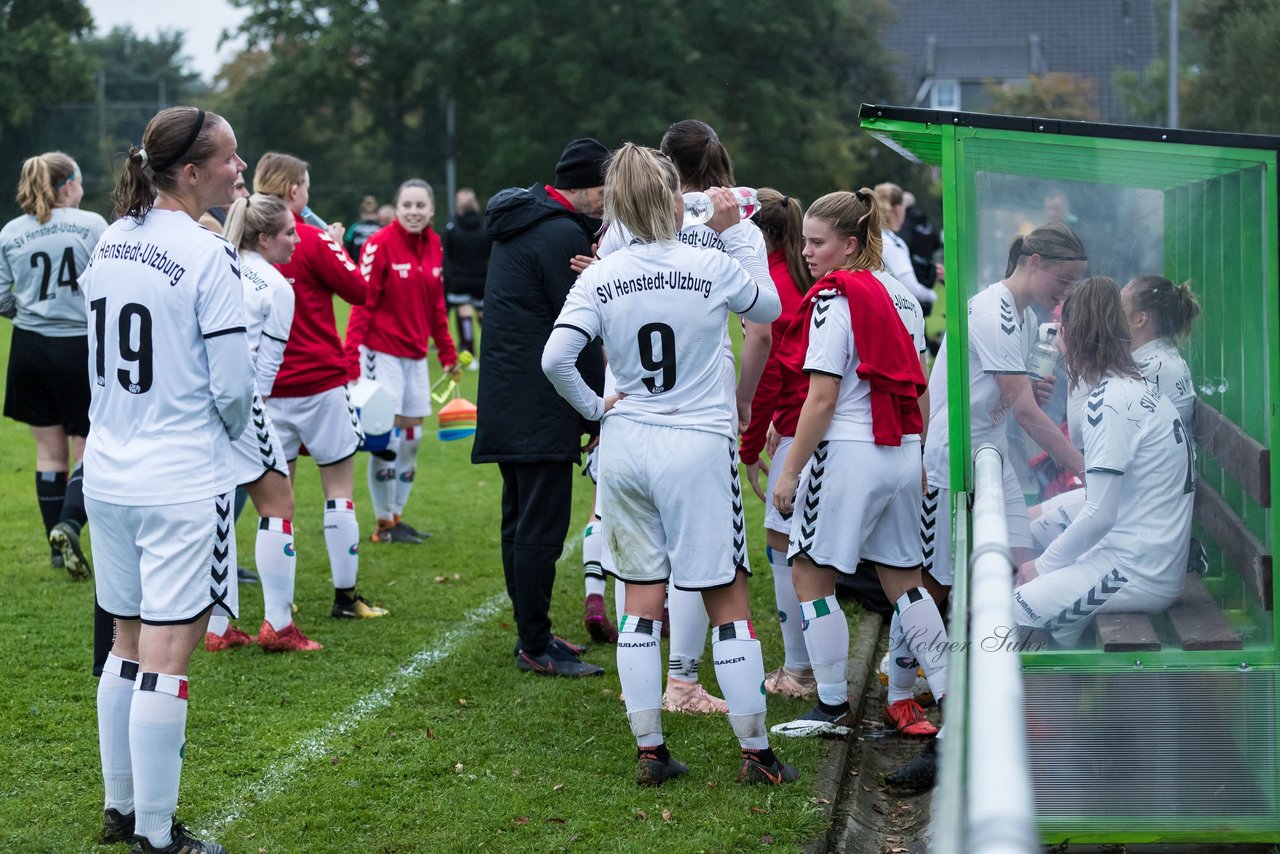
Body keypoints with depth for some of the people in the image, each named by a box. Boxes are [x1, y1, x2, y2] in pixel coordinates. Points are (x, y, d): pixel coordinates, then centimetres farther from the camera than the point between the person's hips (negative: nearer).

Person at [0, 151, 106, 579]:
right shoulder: (91, 225, -8)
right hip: (81, 349, -4)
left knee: (50, 451, 12)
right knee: (90, 451, 5)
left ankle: (58, 545, 16)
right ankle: (70, 523, -18)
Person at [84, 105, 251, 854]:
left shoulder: (108, 244, 6)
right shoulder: (207, 255, -15)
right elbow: (233, 383, -14)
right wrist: (230, 430, 6)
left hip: (108, 474, 7)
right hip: (182, 481, -7)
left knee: (129, 644, 18)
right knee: (167, 657, -2)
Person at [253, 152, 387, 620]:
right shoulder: (312, 241, -12)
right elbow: (360, 290, -6)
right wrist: (338, 247, 10)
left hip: (267, 384, 5)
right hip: (319, 383, -5)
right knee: (339, 488, 4)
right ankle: (345, 595, 6)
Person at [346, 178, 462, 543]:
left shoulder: (433, 245, 7)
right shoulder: (380, 243, -13)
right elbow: (362, 303, -14)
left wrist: (447, 353, 17)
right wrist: (352, 356, -19)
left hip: (415, 354, 7)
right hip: (382, 352, -7)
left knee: (412, 434, 11)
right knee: (387, 437, -4)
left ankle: (396, 515, 23)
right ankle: (384, 523, 7)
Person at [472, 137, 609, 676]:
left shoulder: (519, 221, 15)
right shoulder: (562, 235, -14)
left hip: (504, 400, 10)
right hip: (540, 405, -10)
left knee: (520, 520, 15)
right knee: (543, 525, -7)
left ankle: (531, 632, 24)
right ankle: (535, 646, -5)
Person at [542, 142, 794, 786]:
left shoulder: (599, 279, -3)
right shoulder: (711, 267, -7)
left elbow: (556, 357, -13)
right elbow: (769, 309, 12)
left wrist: (594, 408, 3)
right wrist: (732, 232, 15)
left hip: (626, 444, 3)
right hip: (699, 445, -3)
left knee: (641, 599, 11)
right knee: (727, 600, 4)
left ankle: (649, 751, 13)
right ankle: (755, 751, 8)